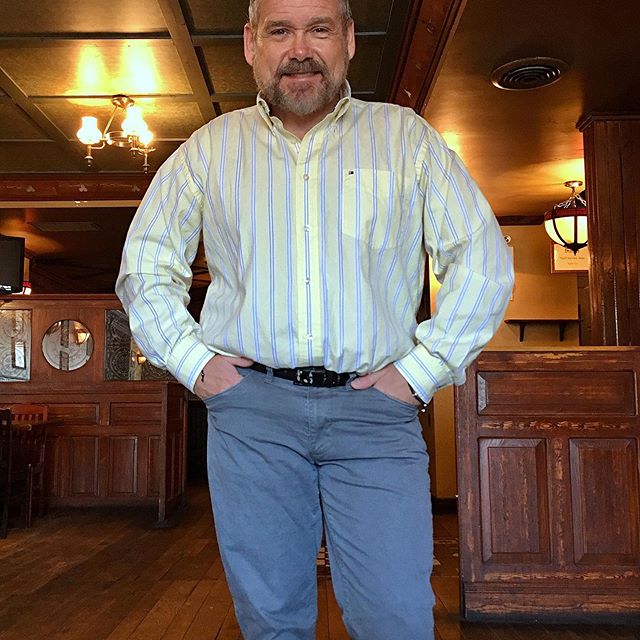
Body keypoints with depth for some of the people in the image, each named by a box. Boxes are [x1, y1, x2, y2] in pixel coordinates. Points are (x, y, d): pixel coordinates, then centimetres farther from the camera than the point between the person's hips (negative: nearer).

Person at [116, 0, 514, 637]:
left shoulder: (405, 136, 8)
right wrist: (194, 362, 3)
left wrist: (421, 370, -2)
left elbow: (482, 259, 6)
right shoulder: (211, 147, 12)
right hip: (250, 407, 2)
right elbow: (145, 264, 16)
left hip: (376, 409, -1)